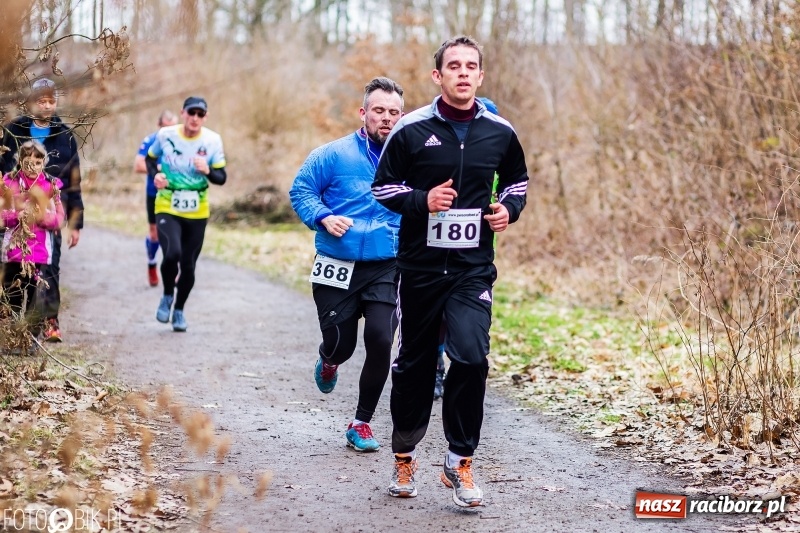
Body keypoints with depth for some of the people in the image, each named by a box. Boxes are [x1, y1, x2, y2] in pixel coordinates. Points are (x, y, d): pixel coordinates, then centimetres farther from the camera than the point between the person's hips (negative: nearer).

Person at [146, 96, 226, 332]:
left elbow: (221, 178, 0)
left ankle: (179, 309, 32)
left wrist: (207, 171, -22)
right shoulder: (165, 135, -6)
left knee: (188, 266, 7)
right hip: (167, 209, -2)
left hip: (197, 213, 2)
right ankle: (167, 296, 5)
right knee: (172, 253, -25)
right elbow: (150, 159, 11)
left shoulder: (212, 140, -5)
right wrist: (156, 175, -10)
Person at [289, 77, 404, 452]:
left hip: (386, 270, 1)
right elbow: (300, 191, 2)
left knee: (380, 341, -12)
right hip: (337, 268, -1)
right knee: (340, 344, 3)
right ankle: (328, 361, 45)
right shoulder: (334, 155, -3)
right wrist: (323, 217, -16)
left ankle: (362, 423, 7)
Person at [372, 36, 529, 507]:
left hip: (473, 269, 0)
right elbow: (383, 186, 2)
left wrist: (508, 210, -3)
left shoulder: (500, 132, 2)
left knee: (471, 357, -16)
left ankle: (461, 462, -1)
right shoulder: (412, 129, -5)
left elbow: (517, 181, 18)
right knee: (415, 363, 10)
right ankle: (405, 458, 30)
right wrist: (422, 200, -15)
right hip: (420, 267, 0)